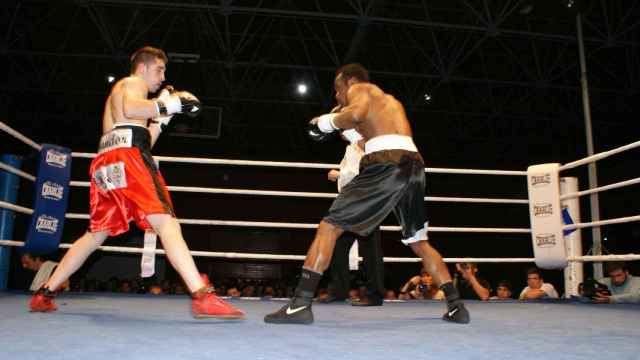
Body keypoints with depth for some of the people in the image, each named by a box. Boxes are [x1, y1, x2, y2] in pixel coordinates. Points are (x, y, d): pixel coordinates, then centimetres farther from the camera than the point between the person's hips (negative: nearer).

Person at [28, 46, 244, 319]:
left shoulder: (117, 92, 37)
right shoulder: (133, 82, 11)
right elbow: (130, 108, -14)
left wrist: (161, 118, 27)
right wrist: (170, 104, -8)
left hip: (104, 163, 9)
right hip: (126, 156, -9)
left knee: (96, 234, 17)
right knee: (166, 222, -21)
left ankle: (44, 294, 21)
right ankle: (202, 297, -32)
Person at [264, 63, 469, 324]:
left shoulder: (359, 89, 13)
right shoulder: (391, 101, 35)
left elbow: (356, 114, -11)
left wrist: (326, 123, 4)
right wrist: (357, 134, 39)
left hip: (386, 166, -7)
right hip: (414, 166, 7)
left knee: (329, 227, -3)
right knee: (418, 241, 22)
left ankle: (300, 304, -9)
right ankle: (456, 306, 19)